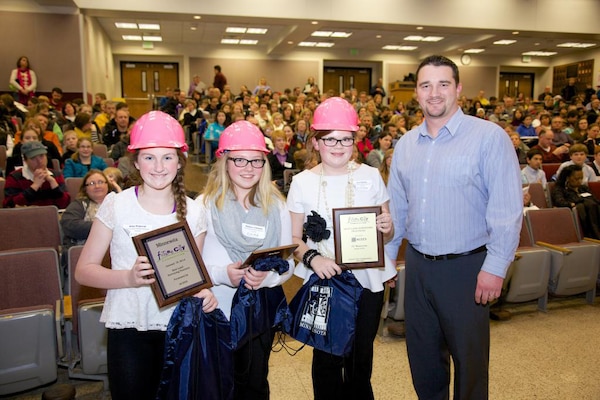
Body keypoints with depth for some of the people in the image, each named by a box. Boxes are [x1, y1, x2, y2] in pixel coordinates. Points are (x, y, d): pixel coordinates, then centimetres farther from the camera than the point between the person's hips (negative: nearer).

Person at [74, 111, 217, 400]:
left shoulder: (192, 212, -1)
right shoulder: (116, 205, -7)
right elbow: (84, 270, -6)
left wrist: (203, 293, -13)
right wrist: (129, 277, -23)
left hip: (177, 326, 2)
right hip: (128, 327, -2)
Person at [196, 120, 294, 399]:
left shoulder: (276, 207, 3)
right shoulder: (204, 205, -5)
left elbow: (288, 263, 3)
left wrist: (267, 275, -18)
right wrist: (223, 273, -23)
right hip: (216, 313, -2)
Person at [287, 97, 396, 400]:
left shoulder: (371, 176, 0)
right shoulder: (302, 182, -4)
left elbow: (387, 235, 7)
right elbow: (294, 238, 0)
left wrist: (387, 228, -15)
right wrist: (311, 257, -19)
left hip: (368, 281, 1)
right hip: (322, 282, -1)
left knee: (361, 358, 16)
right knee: (327, 359, 11)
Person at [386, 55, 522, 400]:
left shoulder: (489, 137, -10)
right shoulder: (406, 145, 6)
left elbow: (507, 210, -13)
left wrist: (496, 267, -16)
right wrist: (385, 257, 11)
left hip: (466, 267, -4)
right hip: (417, 265, 5)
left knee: (469, 358, 13)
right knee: (423, 357, 19)